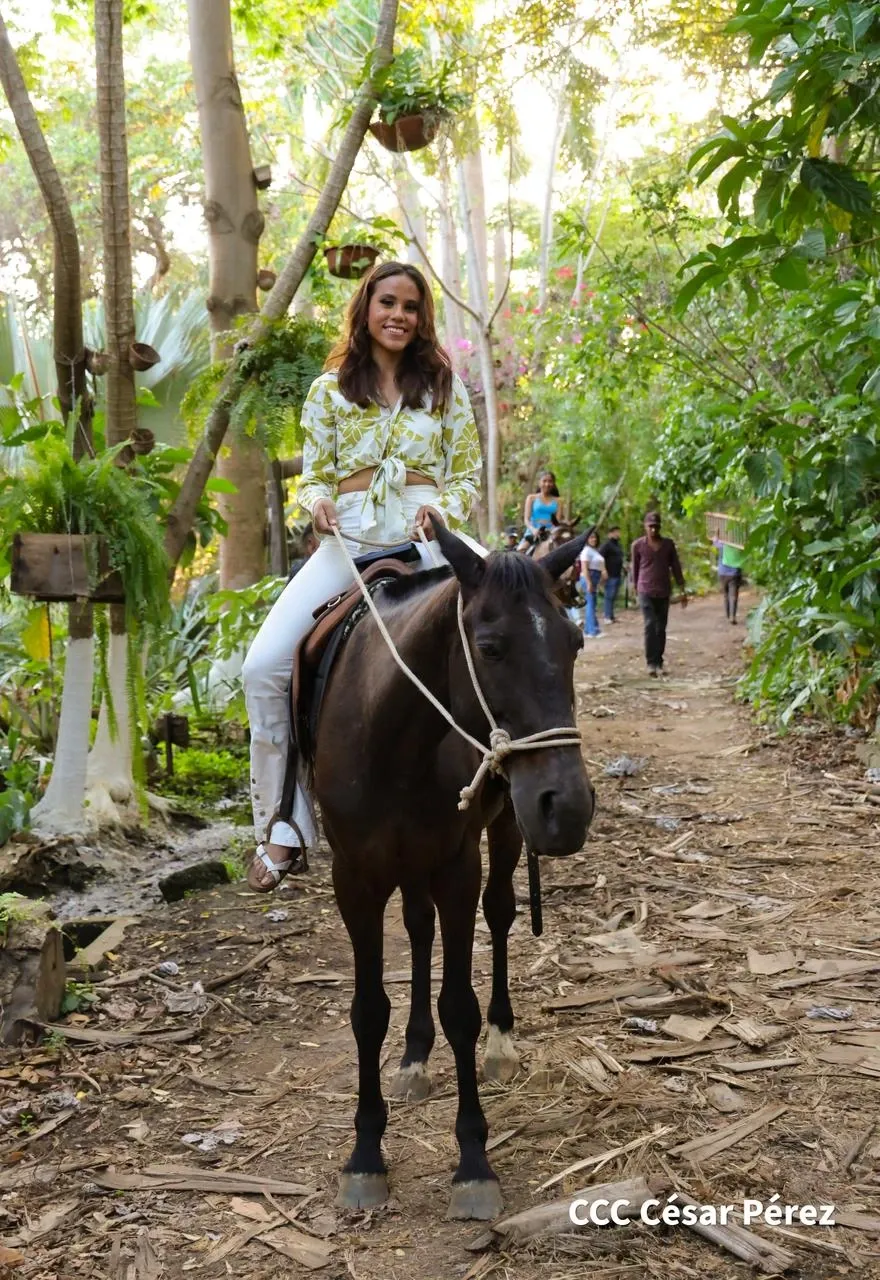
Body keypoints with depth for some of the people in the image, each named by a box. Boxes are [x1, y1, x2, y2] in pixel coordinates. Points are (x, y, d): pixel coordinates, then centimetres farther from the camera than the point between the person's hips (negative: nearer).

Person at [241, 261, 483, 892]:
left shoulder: (444, 384, 12)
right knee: (264, 667, -17)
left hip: (424, 536, 0)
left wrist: (440, 508, -10)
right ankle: (285, 827, -6)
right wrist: (318, 502, -9)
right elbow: (313, 474, 15)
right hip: (347, 540, 1)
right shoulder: (331, 388, 14)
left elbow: (468, 475, 12)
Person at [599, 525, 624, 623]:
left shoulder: (618, 544, 18)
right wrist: (604, 571, -21)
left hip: (618, 574, 9)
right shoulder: (606, 544, -9)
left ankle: (611, 616, 17)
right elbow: (600, 558, -17)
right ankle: (608, 616, -5)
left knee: (613, 596, 11)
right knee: (610, 595, -8)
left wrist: (622, 569, 21)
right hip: (610, 575, -9)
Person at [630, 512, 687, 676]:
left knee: (661, 628, 6)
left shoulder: (668, 544, 4)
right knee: (650, 626, -14)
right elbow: (635, 568, 8)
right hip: (646, 592, -3)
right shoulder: (638, 545, -2)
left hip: (664, 592, 3)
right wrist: (635, 588, 12)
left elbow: (676, 567, 8)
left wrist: (682, 590, 5)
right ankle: (651, 663, -12)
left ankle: (659, 662, 14)